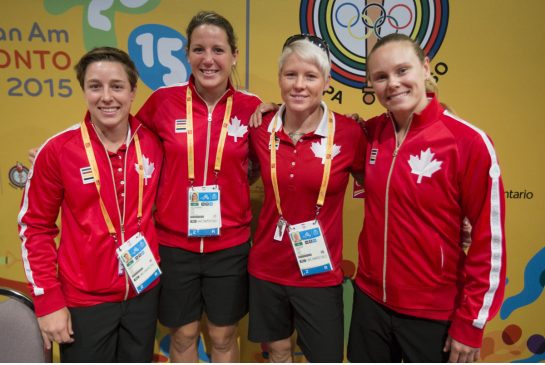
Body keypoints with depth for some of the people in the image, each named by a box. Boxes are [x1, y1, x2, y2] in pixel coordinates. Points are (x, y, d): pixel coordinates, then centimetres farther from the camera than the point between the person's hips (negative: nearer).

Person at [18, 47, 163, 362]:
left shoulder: (154, 144, -6)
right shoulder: (57, 150, -13)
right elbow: (35, 227, -5)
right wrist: (48, 300, -7)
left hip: (144, 291, 3)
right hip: (84, 299, -3)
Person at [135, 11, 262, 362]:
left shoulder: (251, 107, -6)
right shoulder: (163, 100, -6)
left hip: (230, 244, 0)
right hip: (174, 243, 0)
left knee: (224, 336, 18)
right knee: (183, 335, 19)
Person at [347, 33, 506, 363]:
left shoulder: (469, 142, -16)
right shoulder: (371, 133, -3)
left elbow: (489, 240, -12)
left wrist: (470, 323, -9)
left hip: (435, 313, -4)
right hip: (370, 300, 4)